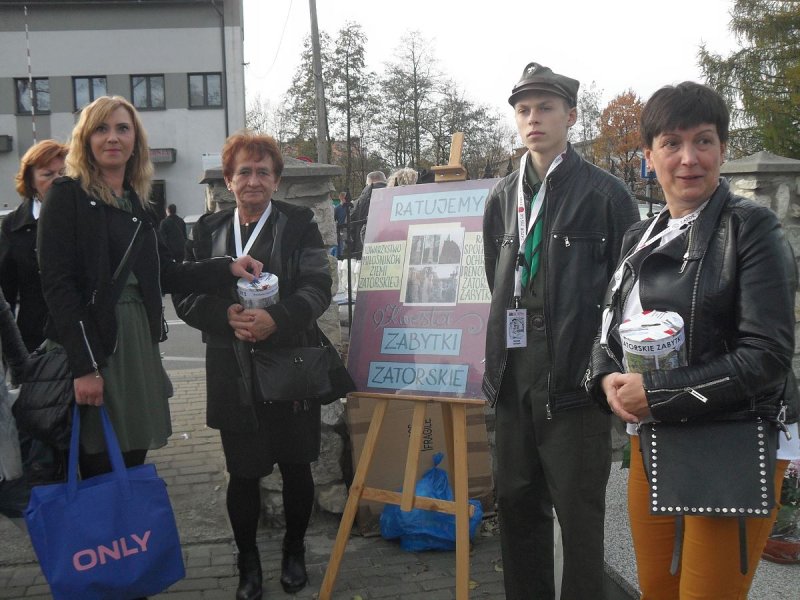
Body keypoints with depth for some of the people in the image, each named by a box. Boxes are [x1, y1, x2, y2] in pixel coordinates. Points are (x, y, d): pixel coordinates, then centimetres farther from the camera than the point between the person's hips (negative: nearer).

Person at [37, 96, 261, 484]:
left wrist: (227, 268, -2)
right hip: (90, 343, -6)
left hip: (137, 342, 6)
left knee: (134, 457, 10)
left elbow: (165, 275, 12)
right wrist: (85, 365, -19)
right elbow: (57, 284, -13)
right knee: (100, 468, 0)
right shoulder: (67, 196, -5)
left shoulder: (139, 205, 14)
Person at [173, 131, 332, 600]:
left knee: (296, 466, 9)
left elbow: (317, 288, -8)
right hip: (233, 373, 2)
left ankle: (295, 551, 32)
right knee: (243, 472, 7)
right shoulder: (210, 230, 9)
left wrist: (276, 319, -23)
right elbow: (185, 295, 3)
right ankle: (248, 561, 27)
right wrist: (227, 316, -16)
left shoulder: (299, 224, 1)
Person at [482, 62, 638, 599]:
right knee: (517, 502, 15)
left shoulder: (604, 193, -5)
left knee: (578, 513, 3)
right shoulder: (503, 196, 12)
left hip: (575, 378, -6)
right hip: (514, 377, 6)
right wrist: (500, 358, 15)